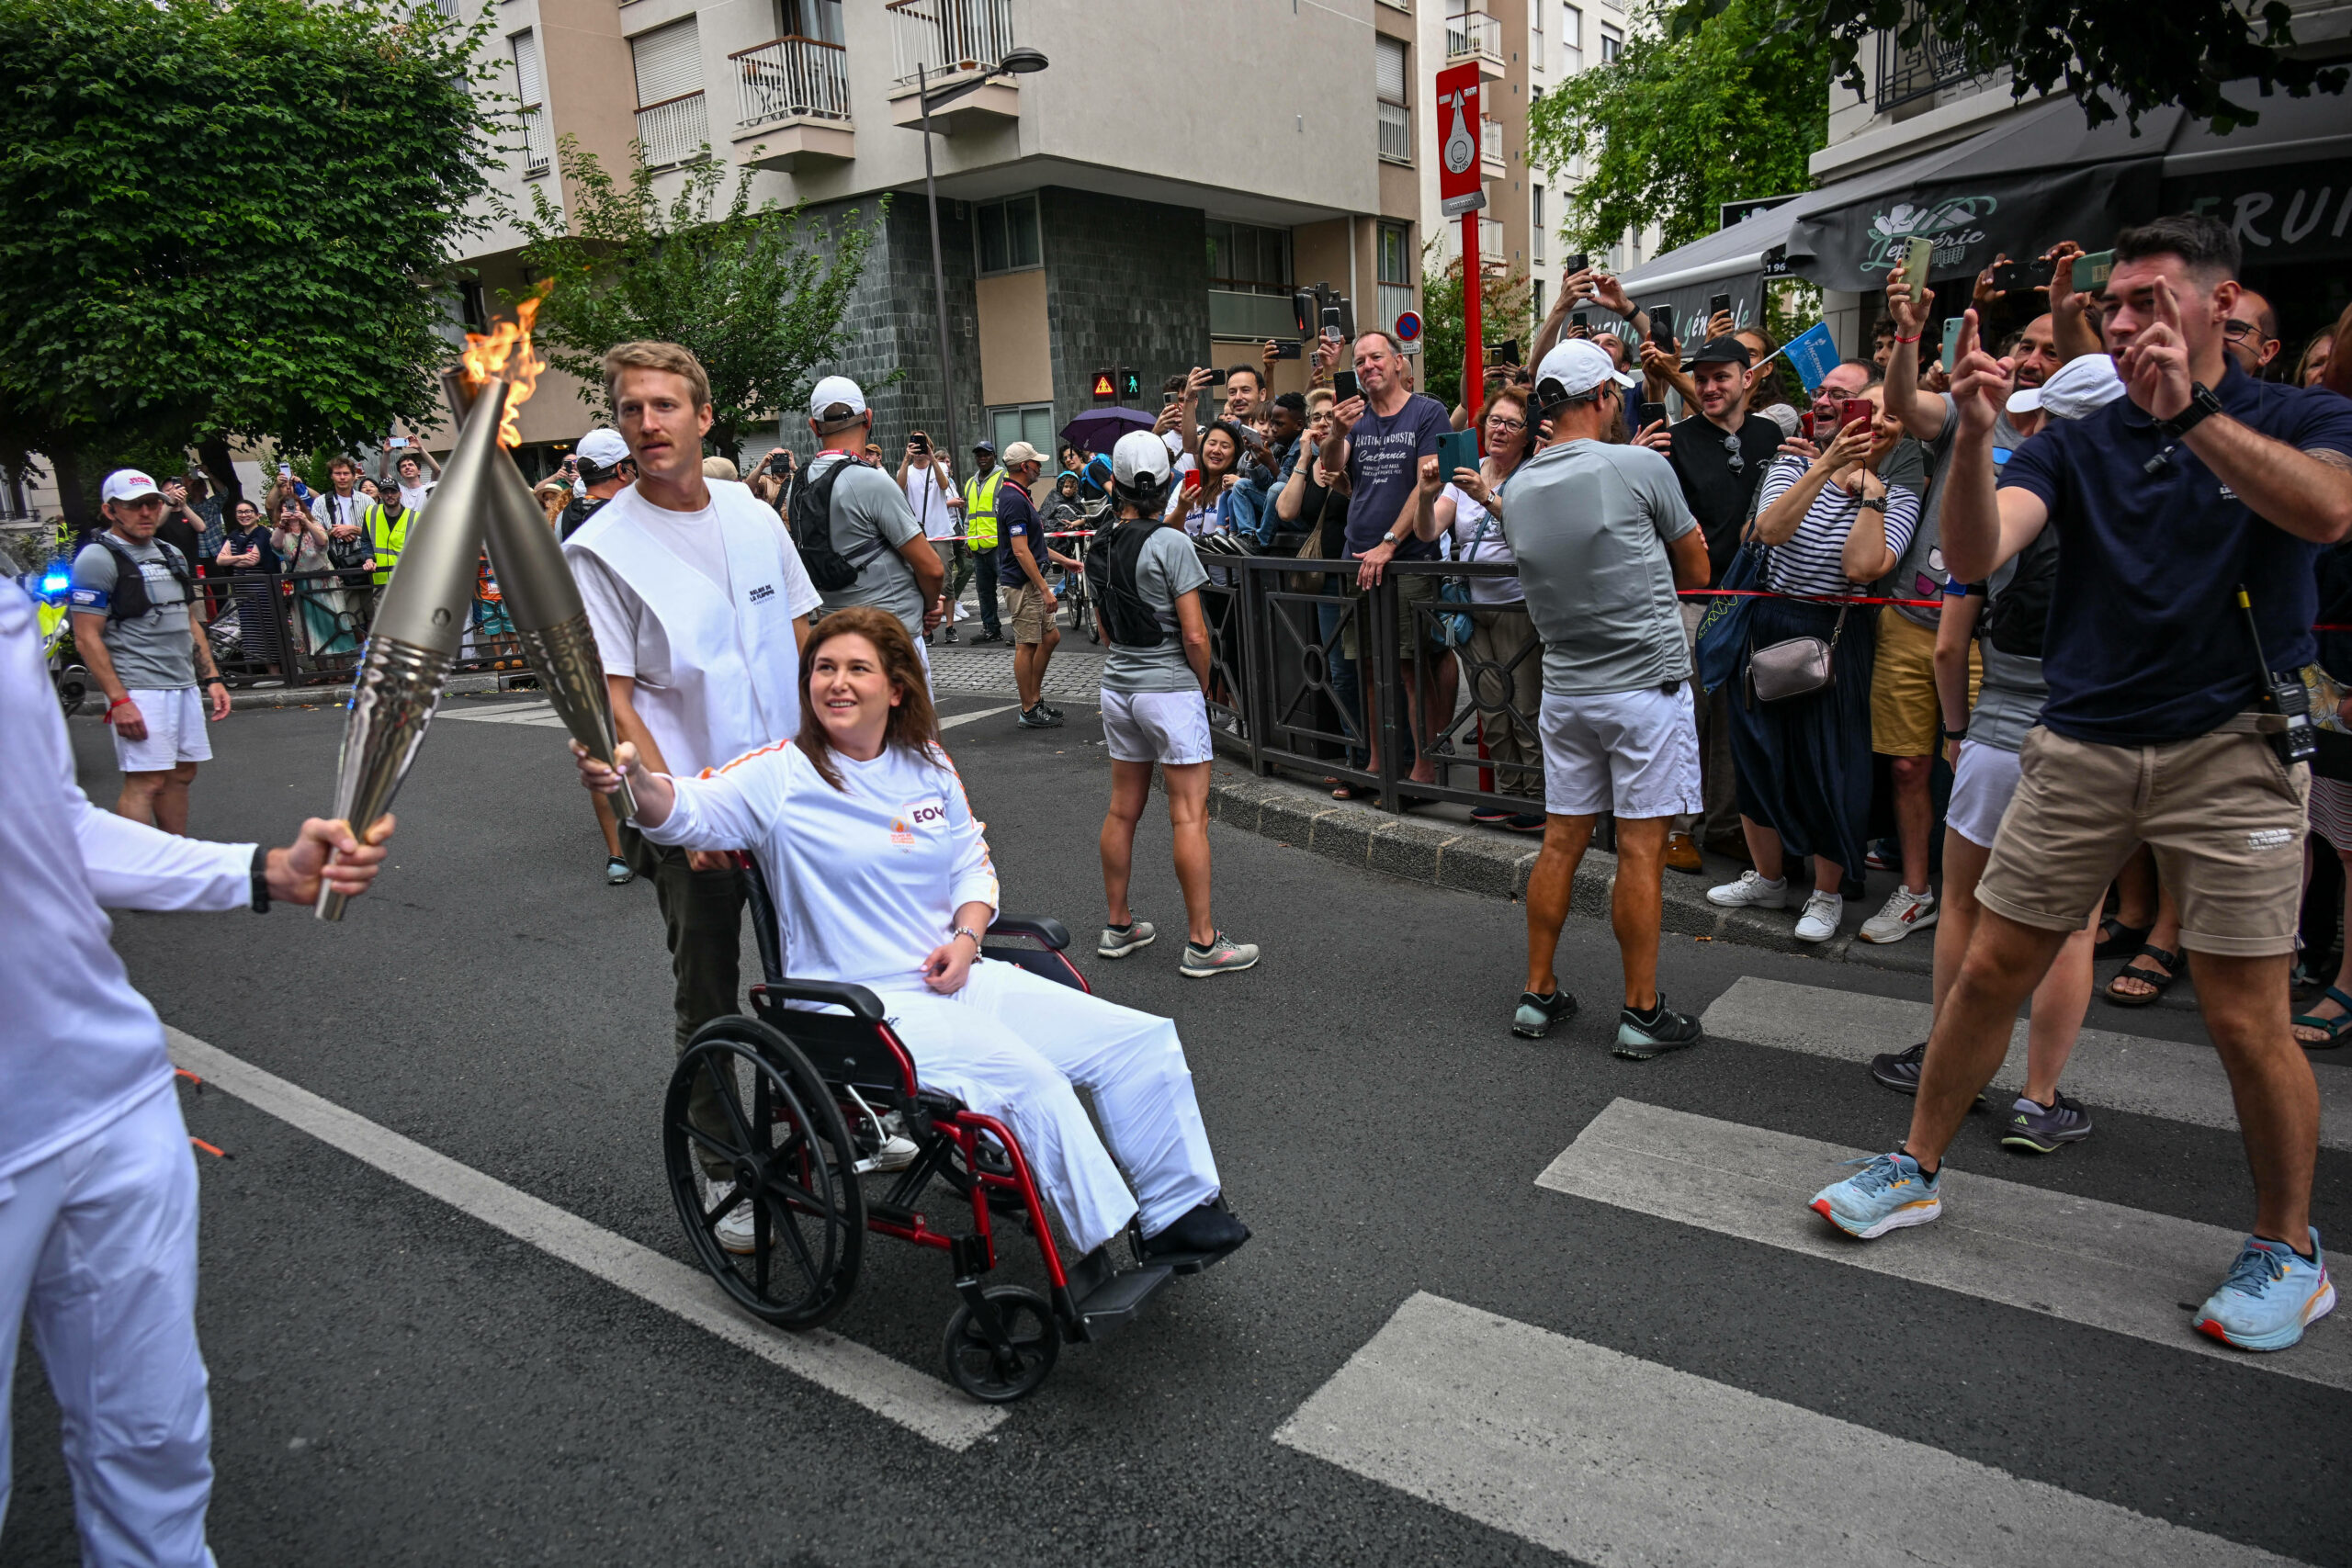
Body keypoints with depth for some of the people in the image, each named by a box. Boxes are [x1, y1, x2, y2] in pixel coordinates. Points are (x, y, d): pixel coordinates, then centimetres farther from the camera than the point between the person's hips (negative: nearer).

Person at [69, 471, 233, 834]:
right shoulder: (98, 558, -7)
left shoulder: (171, 555, 17)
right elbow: (87, 639, -12)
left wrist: (212, 678, 14)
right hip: (139, 691, -8)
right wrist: (118, 701, -19)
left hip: (185, 686, 8)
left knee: (181, 775, 11)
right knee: (145, 781, -12)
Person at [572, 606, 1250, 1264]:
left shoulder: (929, 765, 9)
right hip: (864, 1008, -6)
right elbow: (688, 810, -22)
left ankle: (1177, 1210, 15)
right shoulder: (781, 775, -7)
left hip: (958, 980, 7)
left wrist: (966, 937, -2)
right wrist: (635, 778, -44)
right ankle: (1107, 1252, -10)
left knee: (1142, 1040, 1)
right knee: (1029, 1082, -27)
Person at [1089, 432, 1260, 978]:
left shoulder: (1098, 548, 6)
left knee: (1123, 809, 14)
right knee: (1189, 815, -2)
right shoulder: (1171, 544, -14)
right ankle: (1202, 943, 1)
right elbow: (1194, 634, -15)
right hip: (1171, 688, -7)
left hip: (1117, 686, 7)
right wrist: (1205, 685, 0)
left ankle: (1117, 926, 24)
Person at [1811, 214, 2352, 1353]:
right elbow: (1975, 554, -10)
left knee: (2245, 1019, 0)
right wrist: (1973, 436, -24)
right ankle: (1916, 1169, 22)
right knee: (1990, 973, 5)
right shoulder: (2075, 444, 7)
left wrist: (2187, 410, -27)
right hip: (2079, 747, 2)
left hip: (2229, 748, -2)